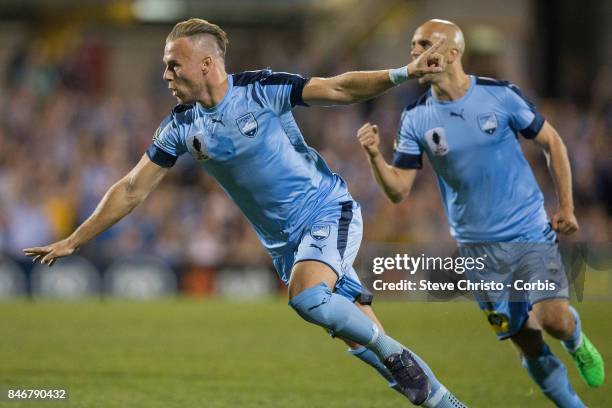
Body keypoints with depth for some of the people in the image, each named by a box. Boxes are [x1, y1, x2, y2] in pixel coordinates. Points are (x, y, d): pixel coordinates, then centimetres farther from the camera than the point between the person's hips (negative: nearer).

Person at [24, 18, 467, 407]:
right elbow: (132, 190, 5)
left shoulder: (260, 89, -13)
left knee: (306, 297, -32)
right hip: (284, 241, 5)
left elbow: (338, 88, -15)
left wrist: (402, 74, -29)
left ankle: (394, 354, -12)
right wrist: (72, 242, 4)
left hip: (328, 211, -5)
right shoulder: (181, 127, 0)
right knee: (360, 338, -1)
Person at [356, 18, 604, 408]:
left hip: (531, 233, -2)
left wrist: (566, 207, 0)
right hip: (477, 246, 2)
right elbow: (399, 190, -4)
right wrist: (375, 156, -22)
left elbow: (552, 142, 3)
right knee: (528, 343, 2)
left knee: (554, 320, -17)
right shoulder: (416, 118, -3)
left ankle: (577, 342, 20)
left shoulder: (500, 95, -9)